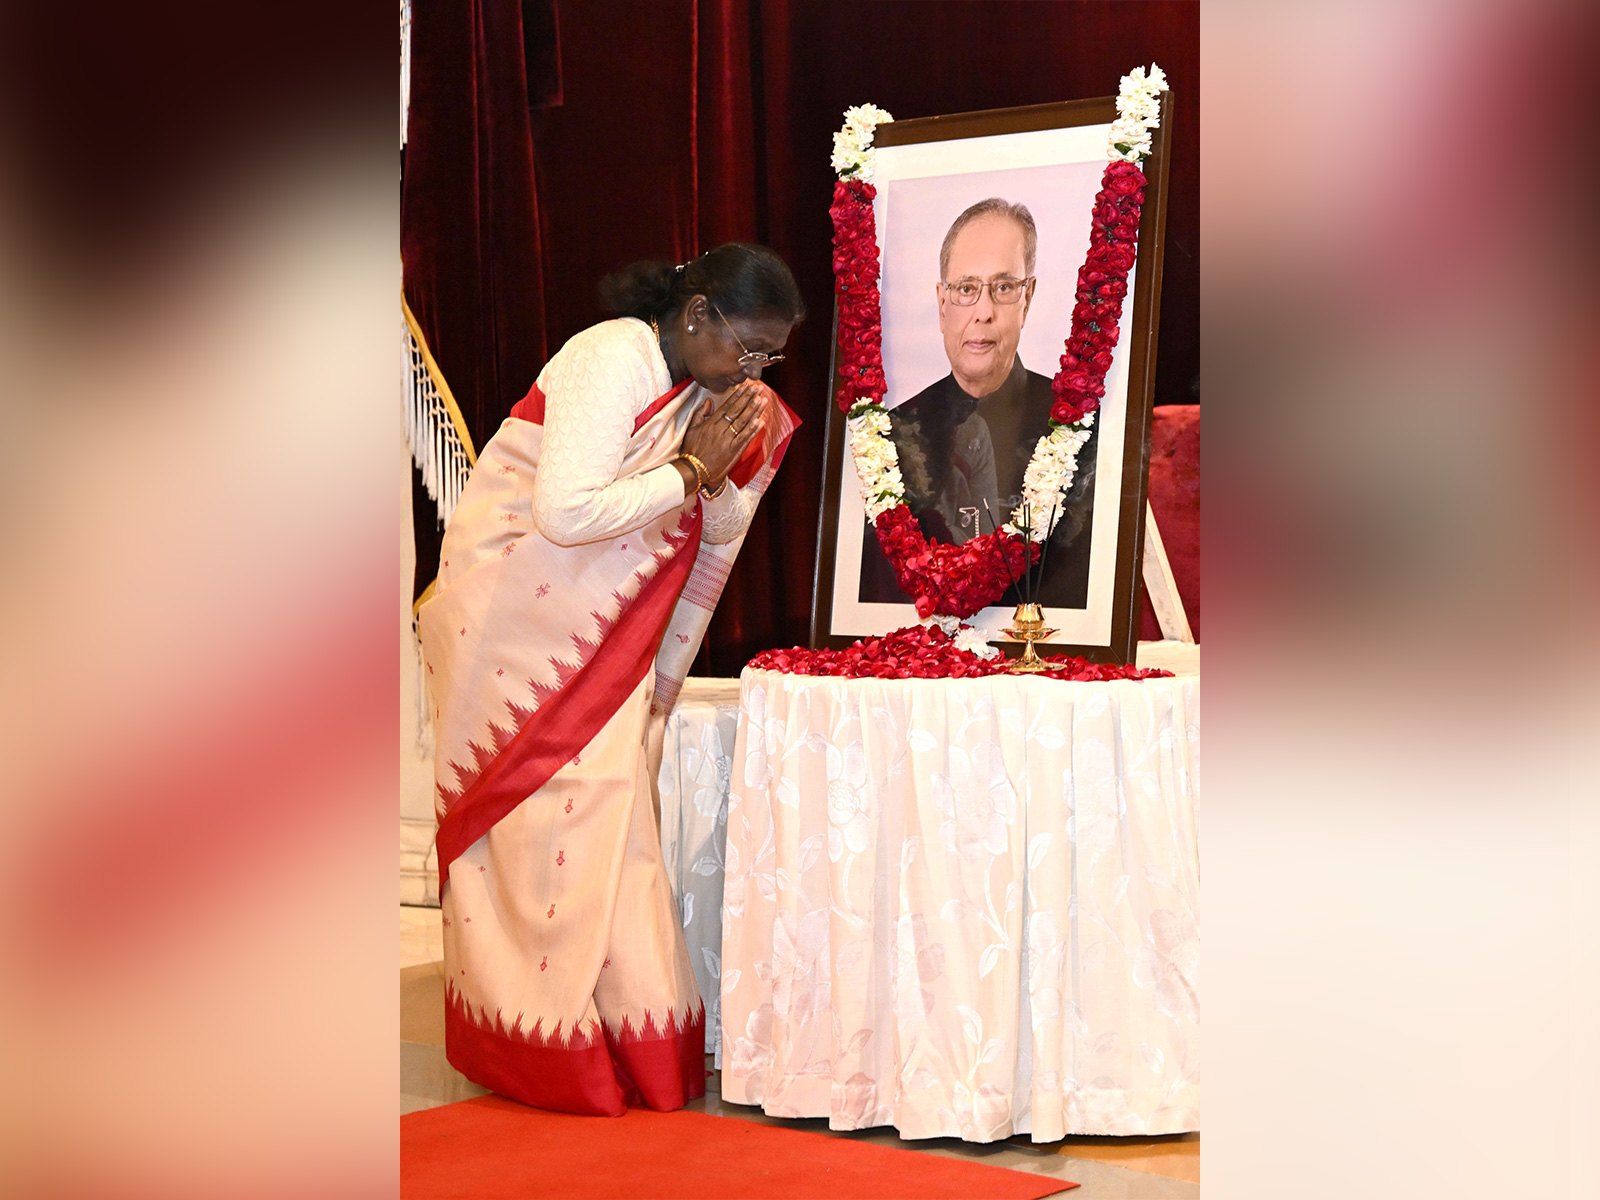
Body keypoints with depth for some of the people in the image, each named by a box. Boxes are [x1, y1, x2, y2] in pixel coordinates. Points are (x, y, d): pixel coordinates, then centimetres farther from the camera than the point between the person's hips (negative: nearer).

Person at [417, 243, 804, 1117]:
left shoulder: (714, 392, 4)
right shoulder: (614, 360, -21)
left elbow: (719, 537, 12)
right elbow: (566, 513, -29)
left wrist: (723, 474, -6)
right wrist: (689, 470, -23)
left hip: (599, 635, 7)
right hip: (509, 612, -7)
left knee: (610, 815, 5)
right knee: (543, 820, -4)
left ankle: (626, 1051, 11)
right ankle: (549, 1055, 4)